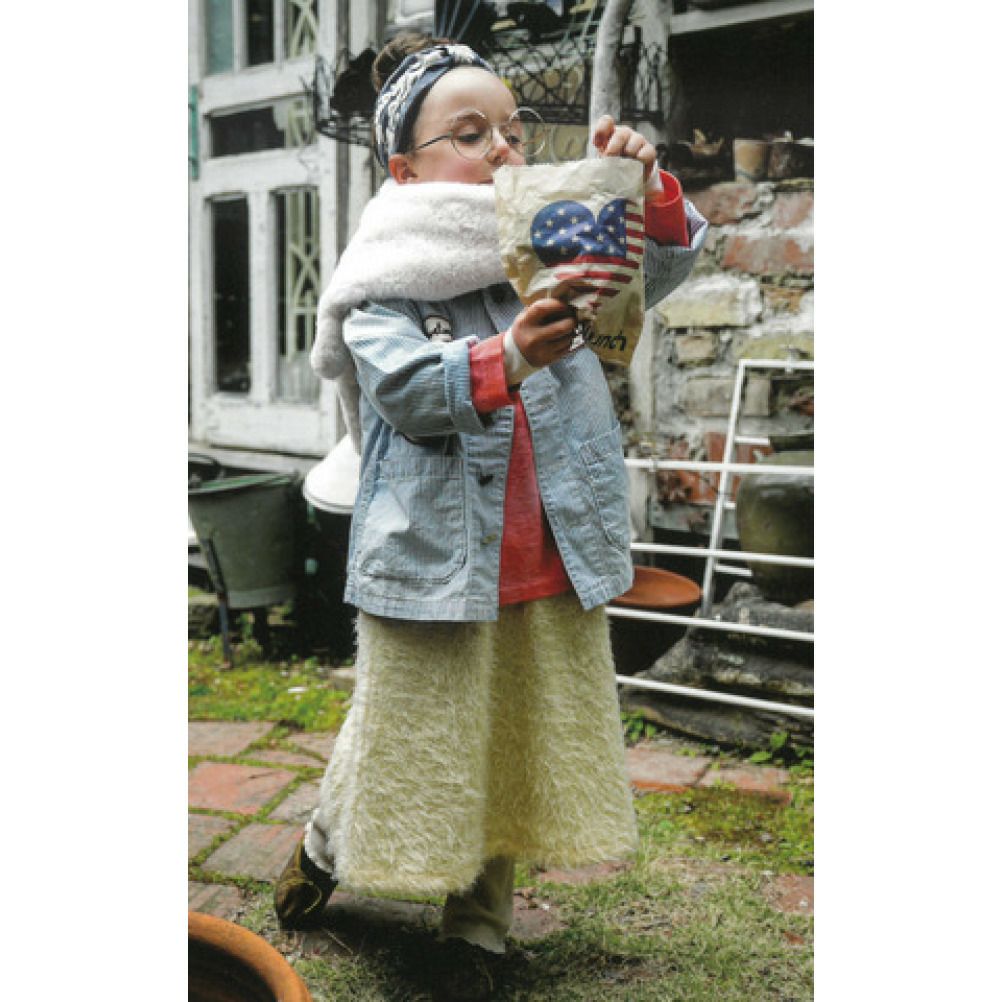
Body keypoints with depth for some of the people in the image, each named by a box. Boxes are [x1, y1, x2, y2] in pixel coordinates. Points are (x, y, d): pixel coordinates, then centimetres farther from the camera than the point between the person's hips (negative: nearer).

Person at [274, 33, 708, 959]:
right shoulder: (386, 284, -5)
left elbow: (667, 263, 4)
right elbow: (405, 389, -20)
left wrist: (649, 187, -16)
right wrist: (504, 359, -38)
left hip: (555, 565, 4)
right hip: (435, 560, -4)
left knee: (522, 751, 13)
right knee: (409, 740, 9)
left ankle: (480, 921, 35)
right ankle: (327, 847, 42)